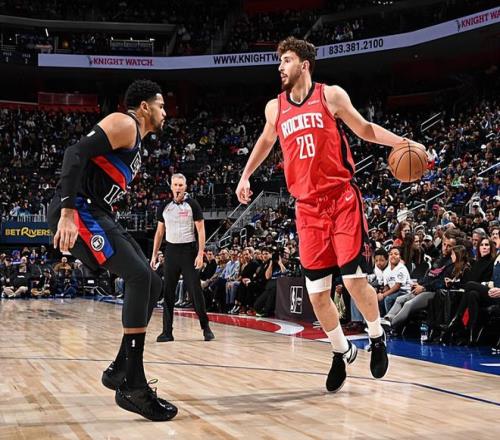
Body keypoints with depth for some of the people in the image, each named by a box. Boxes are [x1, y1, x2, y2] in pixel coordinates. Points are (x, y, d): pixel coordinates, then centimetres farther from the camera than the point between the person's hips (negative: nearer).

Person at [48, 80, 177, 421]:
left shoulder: (136, 140, 24)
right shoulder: (124, 124, -6)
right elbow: (77, 152, -21)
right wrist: (68, 211, -30)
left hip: (98, 214, 10)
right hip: (79, 211, -10)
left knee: (152, 284, 5)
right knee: (139, 276, -21)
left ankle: (120, 370, 11)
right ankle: (132, 385, -19)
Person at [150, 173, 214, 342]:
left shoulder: (192, 204, -4)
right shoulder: (165, 207, 8)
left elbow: (201, 230, -6)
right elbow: (159, 232, 14)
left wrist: (200, 254, -14)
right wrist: (154, 255, 8)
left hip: (189, 250, -4)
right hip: (171, 250, 4)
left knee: (196, 291, -4)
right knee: (167, 293, 1)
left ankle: (206, 328, 8)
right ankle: (167, 331, 6)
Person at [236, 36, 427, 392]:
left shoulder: (331, 95, 0)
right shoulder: (275, 107, 10)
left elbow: (364, 129, 7)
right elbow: (266, 140, 29)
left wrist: (400, 142, -8)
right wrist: (246, 175, 23)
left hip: (342, 197, -3)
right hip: (307, 206, 4)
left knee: (354, 279, -10)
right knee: (317, 292, 1)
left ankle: (378, 339, 18)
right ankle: (342, 352, 23)